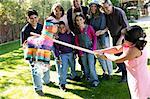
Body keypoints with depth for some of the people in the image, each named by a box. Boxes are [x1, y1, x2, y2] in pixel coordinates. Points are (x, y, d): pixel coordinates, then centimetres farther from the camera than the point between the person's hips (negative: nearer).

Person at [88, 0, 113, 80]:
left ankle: (110, 74, 12)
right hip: (96, 39, 6)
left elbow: (102, 28, -15)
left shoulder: (101, 15, -12)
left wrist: (103, 42, -16)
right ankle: (105, 72, 28)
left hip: (104, 37, -6)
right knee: (99, 56, 12)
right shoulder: (90, 17, 6)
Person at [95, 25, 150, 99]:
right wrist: (101, 51, -4)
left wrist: (105, 56, -7)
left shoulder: (134, 50, -32)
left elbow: (117, 59, -23)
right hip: (134, 78, 9)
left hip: (139, 80, -9)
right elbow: (116, 49, 6)